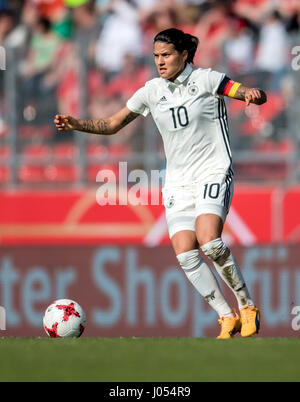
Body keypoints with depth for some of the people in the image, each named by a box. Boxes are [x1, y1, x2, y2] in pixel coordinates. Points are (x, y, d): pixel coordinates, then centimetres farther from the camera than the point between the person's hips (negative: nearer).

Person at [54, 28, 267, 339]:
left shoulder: (206, 79, -5)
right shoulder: (152, 91, 7)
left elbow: (257, 96, -9)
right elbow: (112, 124, 13)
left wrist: (252, 94, -33)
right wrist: (77, 124, -2)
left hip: (214, 173, -4)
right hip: (178, 182, 5)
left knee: (208, 240, -27)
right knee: (184, 252, -14)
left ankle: (246, 304, -9)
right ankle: (227, 318, -4)